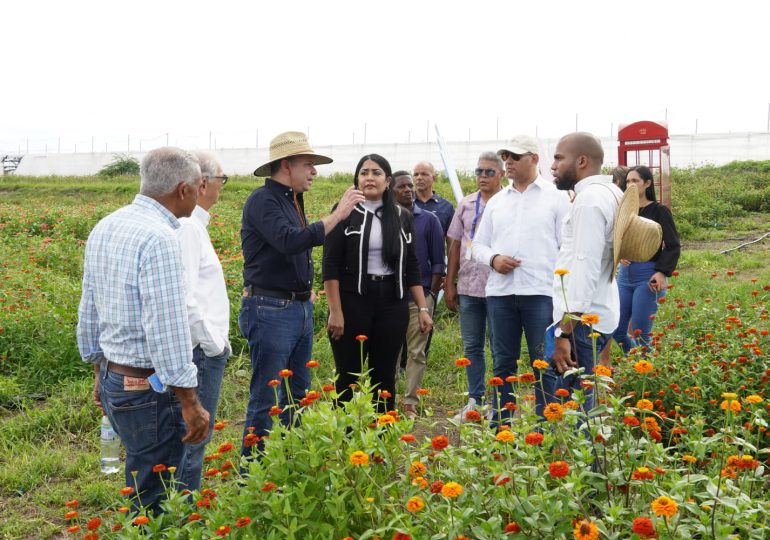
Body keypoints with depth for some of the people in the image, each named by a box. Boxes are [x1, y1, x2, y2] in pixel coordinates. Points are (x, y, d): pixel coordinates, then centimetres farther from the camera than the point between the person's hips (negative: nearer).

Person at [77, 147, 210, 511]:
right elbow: (167, 328, -23)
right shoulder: (158, 238, -20)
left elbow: (88, 310, 16)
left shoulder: (104, 228, 8)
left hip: (112, 377, 9)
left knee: (145, 484, 20)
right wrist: (190, 403, -17)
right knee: (153, 498, 3)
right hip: (148, 390, -9)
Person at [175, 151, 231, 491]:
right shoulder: (187, 226, -19)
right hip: (201, 349, -10)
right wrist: (214, 345, -15)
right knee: (195, 435, -1)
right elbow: (184, 298, -24)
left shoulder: (192, 222, 13)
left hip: (204, 347, 10)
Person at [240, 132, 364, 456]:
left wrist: (306, 289, 13)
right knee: (265, 400, -3)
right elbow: (289, 242, -29)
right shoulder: (263, 200, -14)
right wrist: (337, 215, -25)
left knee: (297, 394, 16)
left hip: (300, 309, 9)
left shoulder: (293, 200, 14)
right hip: (270, 310, -9)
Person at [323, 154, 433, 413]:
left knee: (384, 378, 7)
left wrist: (423, 308, 6)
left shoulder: (403, 217, 10)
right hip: (353, 302, -3)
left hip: (392, 304, 3)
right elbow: (331, 266, -6)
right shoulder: (345, 213, -1)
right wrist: (335, 311, -13)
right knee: (350, 378, 1)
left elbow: (412, 267, 13)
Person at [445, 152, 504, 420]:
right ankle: (475, 400, 22)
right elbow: (455, 245, 12)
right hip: (468, 286, 4)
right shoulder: (466, 204, 10)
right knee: (472, 347, 12)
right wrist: (450, 284, 10)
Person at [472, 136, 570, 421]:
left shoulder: (556, 197, 3)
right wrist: (493, 259, -5)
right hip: (500, 292, 4)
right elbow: (478, 245, 18)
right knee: (502, 363, 9)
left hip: (541, 292, -4)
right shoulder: (496, 201, 15)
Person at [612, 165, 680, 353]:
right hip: (624, 274, 5)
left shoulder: (659, 211, -4)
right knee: (616, 331, 7)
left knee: (640, 335, -4)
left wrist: (663, 272, -20)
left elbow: (673, 246, -6)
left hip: (648, 276, -5)